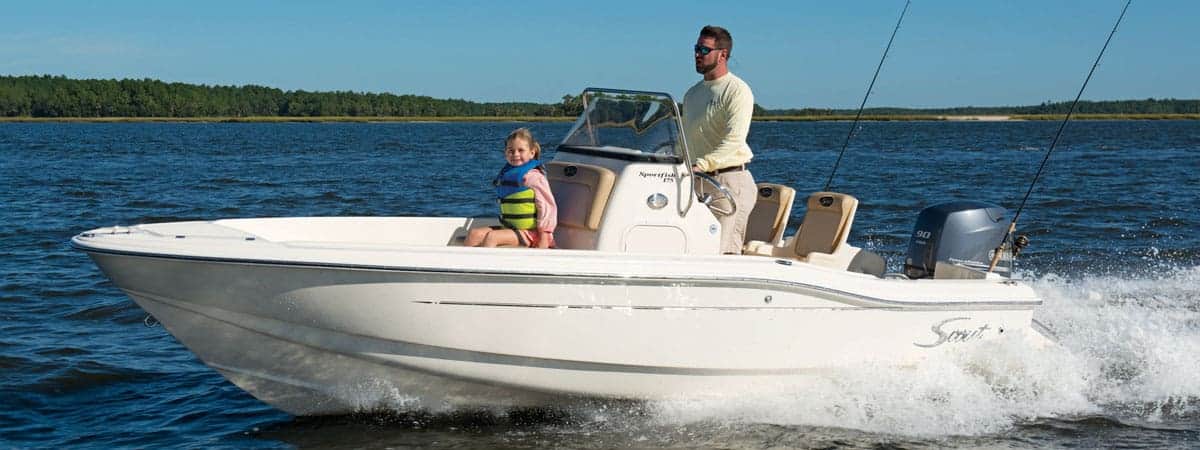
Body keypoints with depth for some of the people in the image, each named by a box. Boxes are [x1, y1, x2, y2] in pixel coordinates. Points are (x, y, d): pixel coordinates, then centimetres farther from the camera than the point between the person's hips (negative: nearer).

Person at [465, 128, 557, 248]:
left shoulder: (534, 177, -12)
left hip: (530, 232, -8)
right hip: (508, 229, 8)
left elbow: (548, 207, -15)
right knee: (474, 234, -7)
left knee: (491, 237, -27)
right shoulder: (505, 175, 13)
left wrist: (543, 240, -19)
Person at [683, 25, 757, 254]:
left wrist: (701, 164, -30)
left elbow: (733, 140, -19)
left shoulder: (738, 91, -7)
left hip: (728, 179, -8)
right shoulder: (692, 93, 20)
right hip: (697, 183, 8)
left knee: (723, 252, -14)